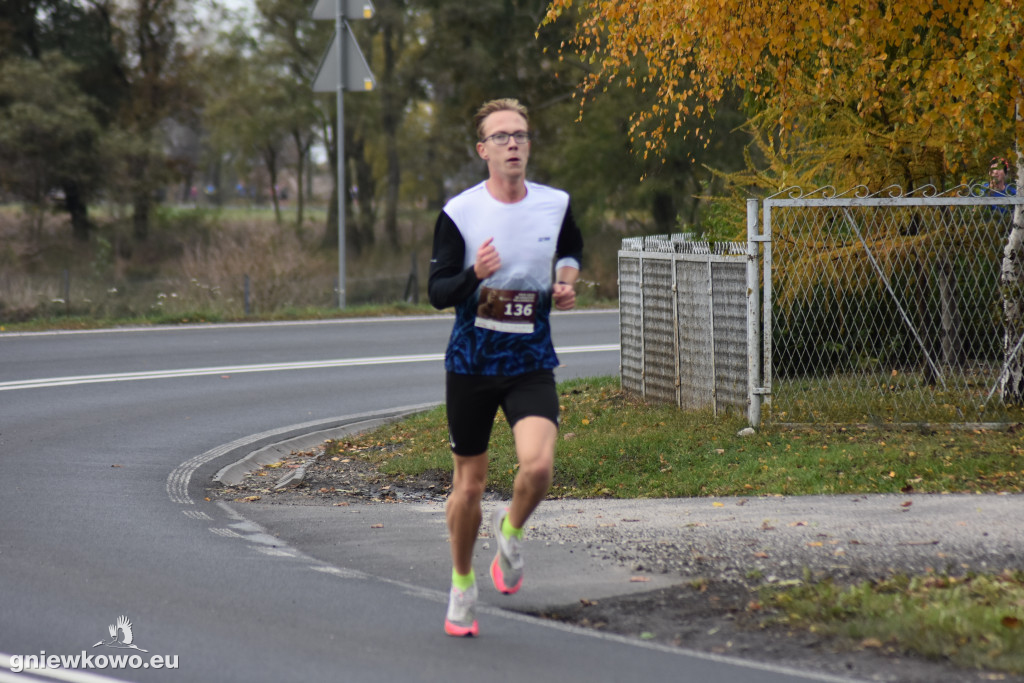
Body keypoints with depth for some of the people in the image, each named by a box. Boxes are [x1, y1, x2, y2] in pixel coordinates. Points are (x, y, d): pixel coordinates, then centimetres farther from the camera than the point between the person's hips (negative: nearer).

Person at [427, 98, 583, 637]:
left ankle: (511, 531, 10)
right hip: (471, 363, -1)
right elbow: (436, 291, -7)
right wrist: (474, 275, -27)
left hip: (531, 364, 1)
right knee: (469, 485, 7)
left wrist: (566, 281, 3)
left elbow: (572, 249, 24)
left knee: (538, 464, -23)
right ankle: (462, 583, 30)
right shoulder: (459, 212, -7)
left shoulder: (555, 205, 0)